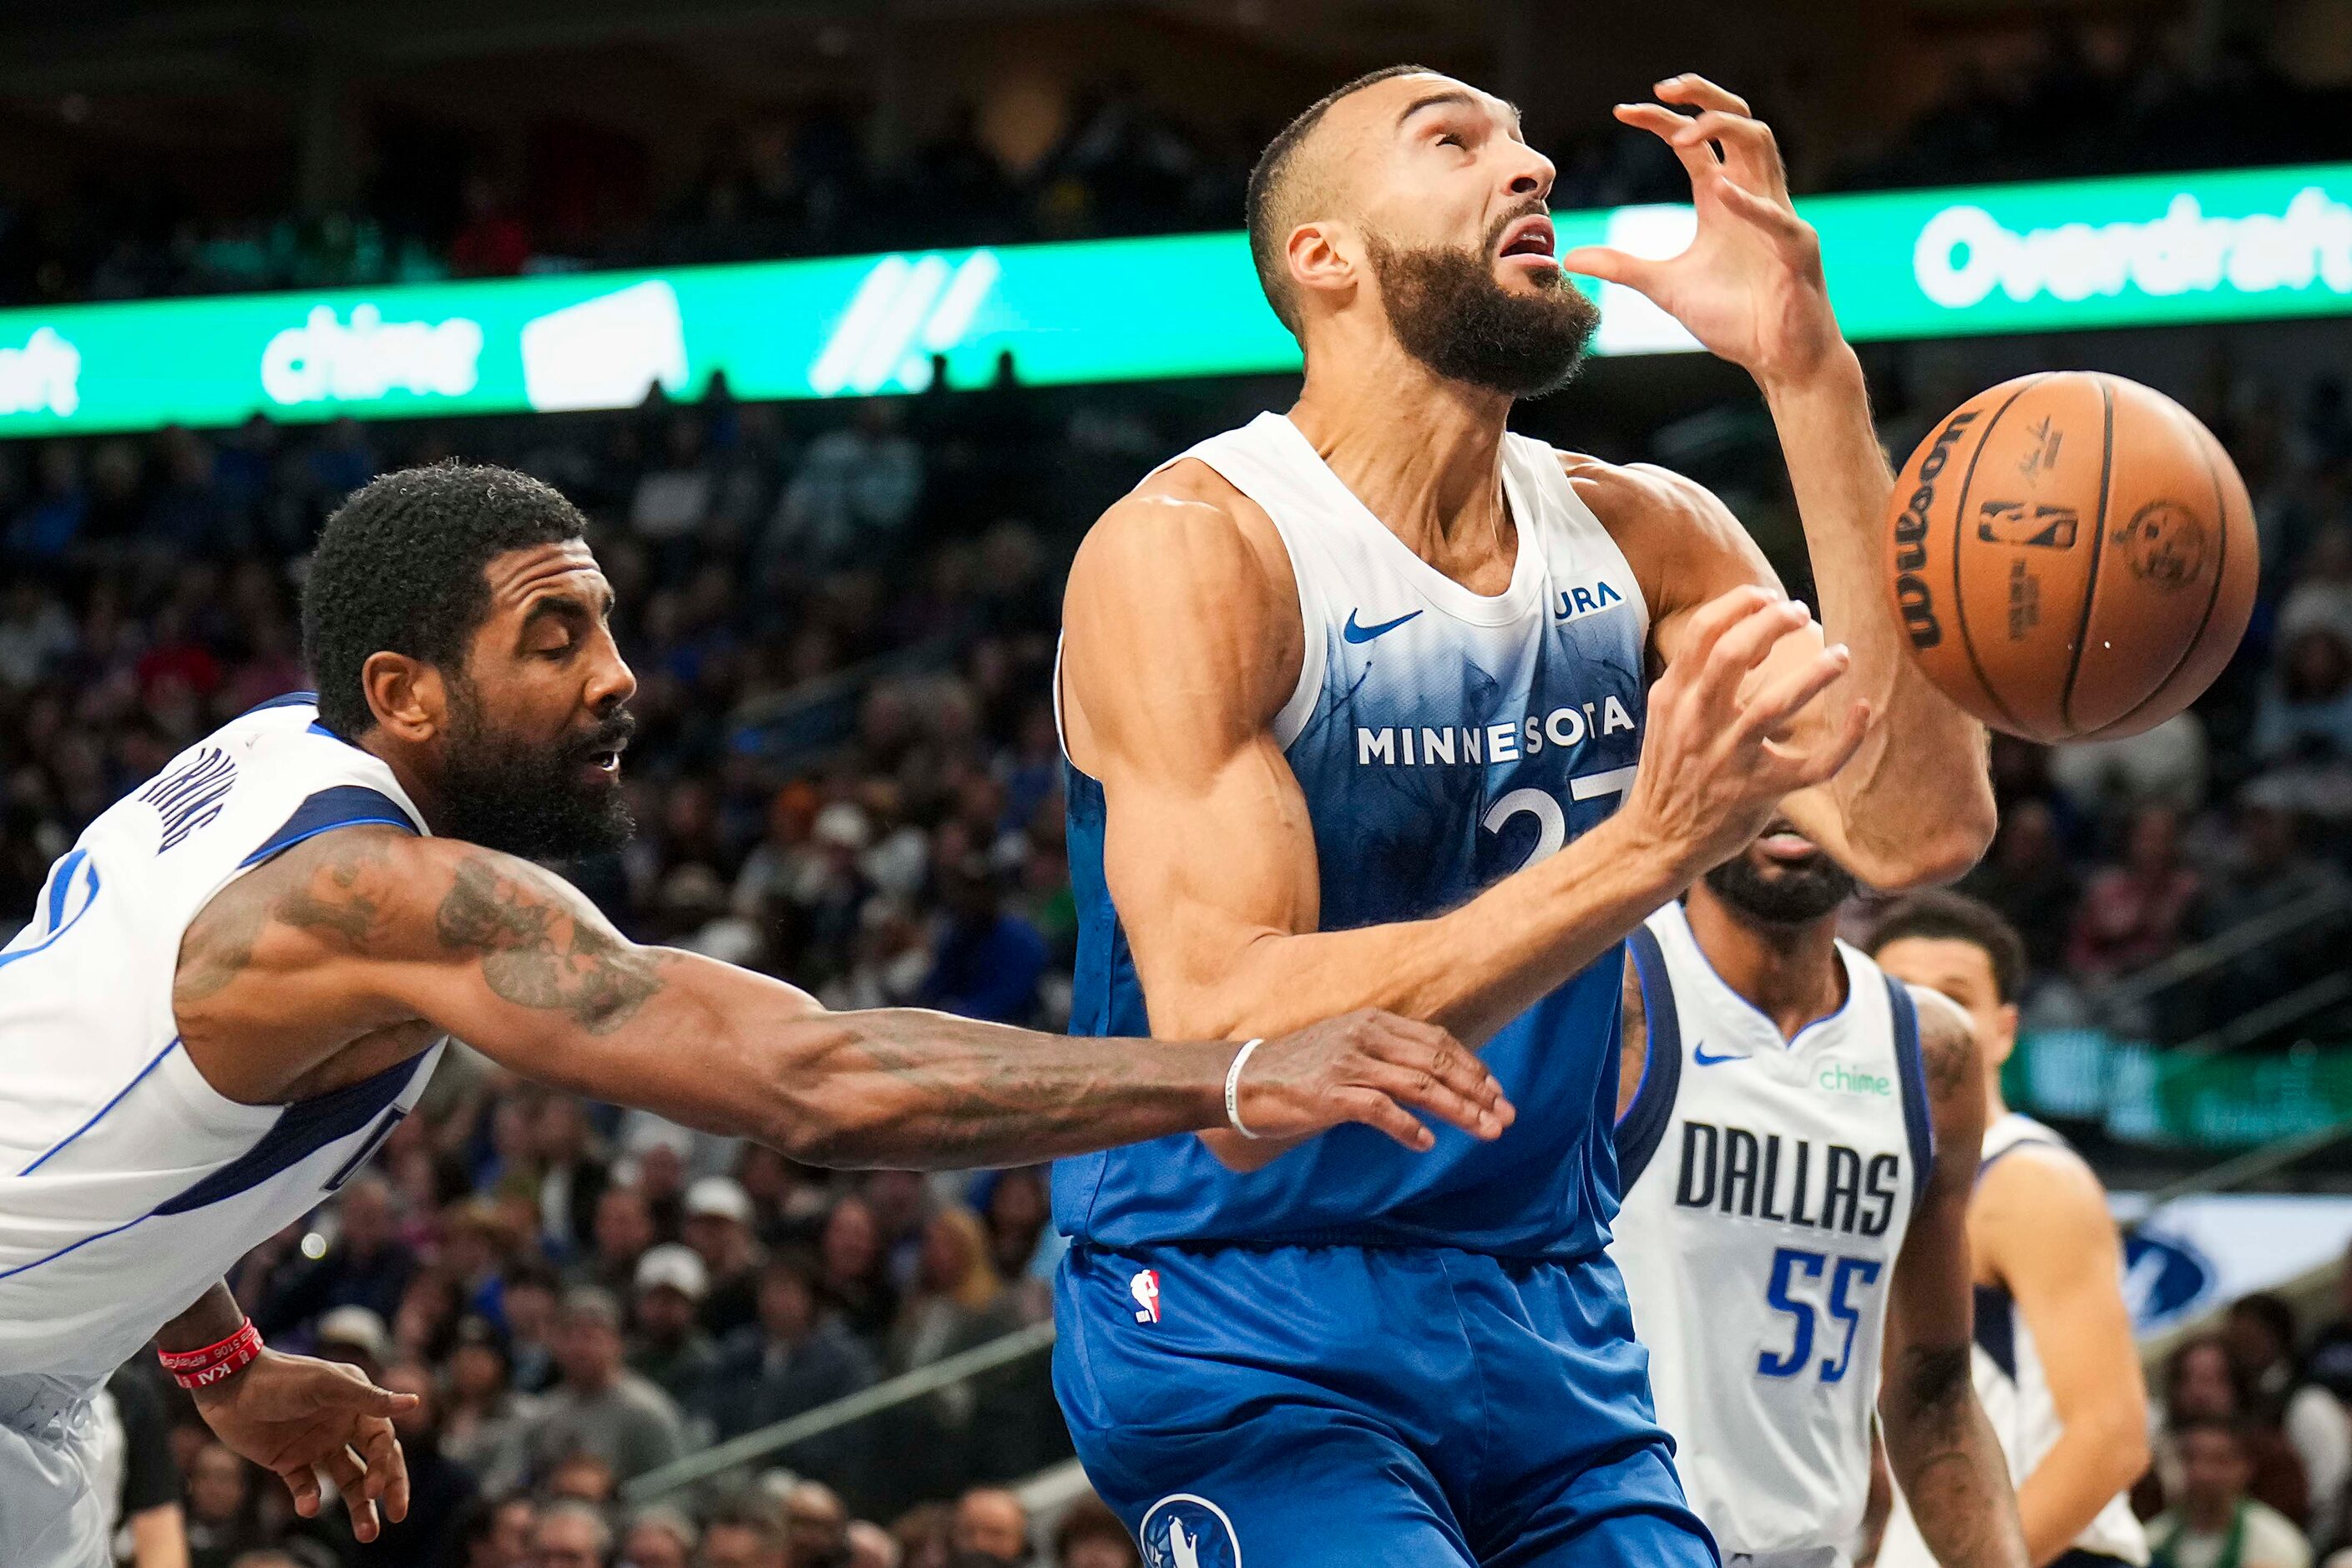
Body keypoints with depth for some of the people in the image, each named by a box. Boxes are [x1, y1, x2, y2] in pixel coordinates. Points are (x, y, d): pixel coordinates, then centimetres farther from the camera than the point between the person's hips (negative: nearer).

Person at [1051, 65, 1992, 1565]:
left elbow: (1919, 828, -11)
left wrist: (1808, 373, -14)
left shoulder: (1641, 538, 4)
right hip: (1246, 1339, -6)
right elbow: (1234, 1062, -25)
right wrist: (1642, 851, -35)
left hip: (1554, 1329, 6)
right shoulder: (1189, 549, -15)